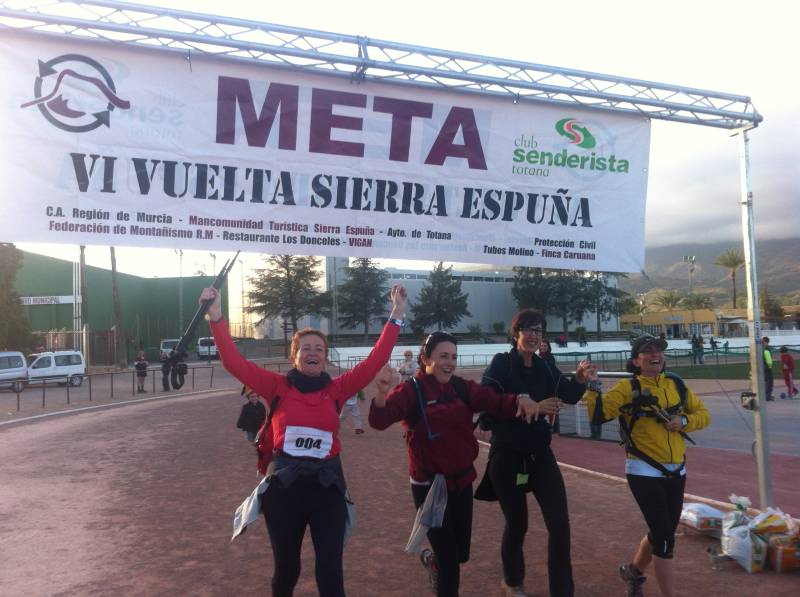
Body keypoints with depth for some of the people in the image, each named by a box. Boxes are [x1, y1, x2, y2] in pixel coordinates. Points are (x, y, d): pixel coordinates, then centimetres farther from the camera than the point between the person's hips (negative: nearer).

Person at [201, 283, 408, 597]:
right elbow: (234, 362, -9)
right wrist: (216, 318, -18)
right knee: (286, 568, 18)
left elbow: (375, 361, -3)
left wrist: (396, 317, -6)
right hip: (283, 488, 0)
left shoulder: (336, 389, 0)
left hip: (327, 488, 0)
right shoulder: (278, 387, -3)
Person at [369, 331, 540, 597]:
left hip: (462, 481, 5)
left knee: (461, 552, 19)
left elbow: (496, 402, -12)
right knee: (449, 560, 1)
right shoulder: (412, 391, -14)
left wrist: (521, 400, -33)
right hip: (429, 484, -5)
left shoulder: (462, 388, 0)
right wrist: (382, 394, -50)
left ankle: (432, 559, 51)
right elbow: (379, 420, -28)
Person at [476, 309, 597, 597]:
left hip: (540, 455, 4)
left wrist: (581, 378, -32)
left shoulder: (544, 368, 5)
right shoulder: (501, 365, -12)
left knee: (559, 523, -2)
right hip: (507, 457, -4)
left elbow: (569, 395, -12)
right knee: (517, 524, 10)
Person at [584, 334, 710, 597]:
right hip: (644, 472, -6)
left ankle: (633, 571, 45)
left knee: (661, 532, 20)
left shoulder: (676, 384, 6)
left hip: (676, 471, 6)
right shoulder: (628, 388, -11)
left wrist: (684, 421, -8)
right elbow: (600, 412, -23)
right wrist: (591, 387, -38)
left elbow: (703, 414, 11)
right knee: (665, 538, -8)